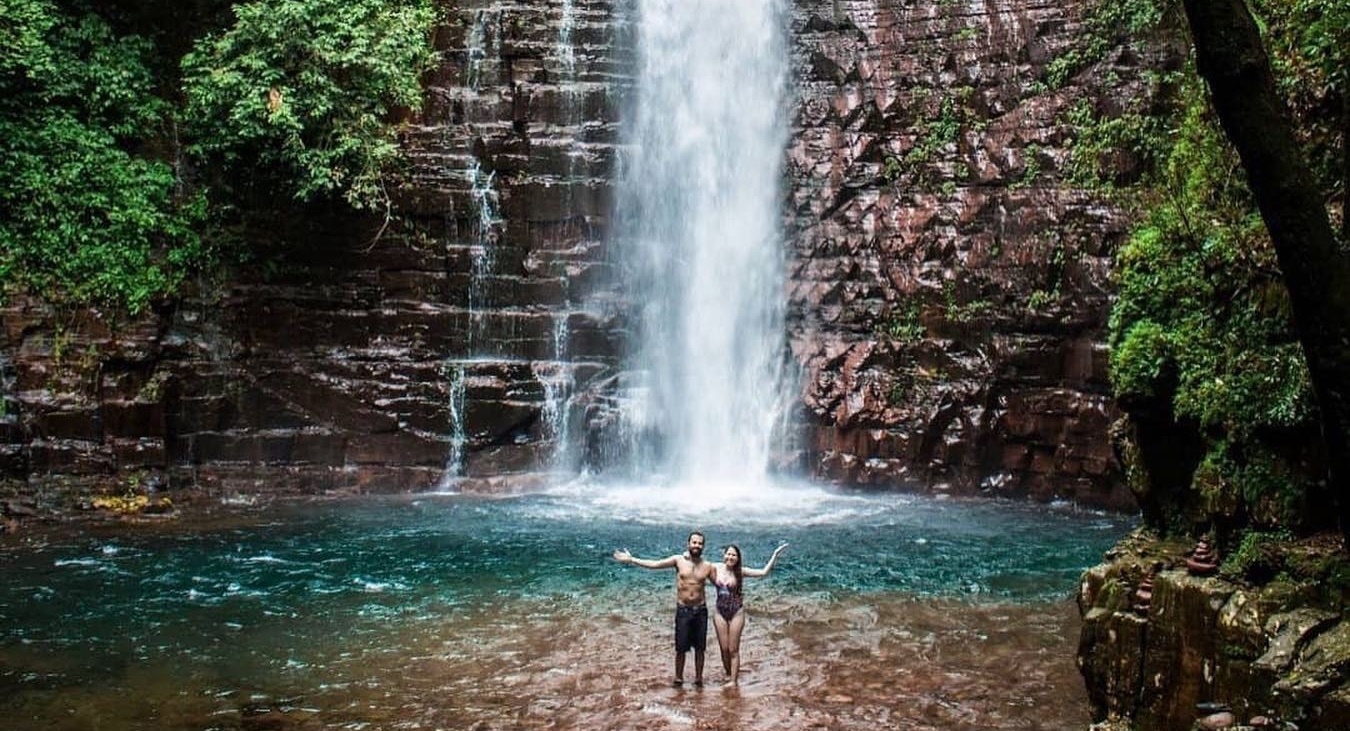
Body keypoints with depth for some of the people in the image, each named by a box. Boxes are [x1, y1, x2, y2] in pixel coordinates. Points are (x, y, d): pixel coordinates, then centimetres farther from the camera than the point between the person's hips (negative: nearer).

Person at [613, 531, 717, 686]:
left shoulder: (707, 566, 2)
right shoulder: (678, 560, -2)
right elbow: (654, 564, -3)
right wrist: (631, 560, -7)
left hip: (700, 611, 1)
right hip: (683, 611, -1)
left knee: (699, 648, 7)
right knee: (681, 648, 1)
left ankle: (698, 678, 19)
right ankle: (678, 679, 14)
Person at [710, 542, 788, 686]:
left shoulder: (740, 572, -7)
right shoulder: (716, 568, -3)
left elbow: (764, 572, -9)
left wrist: (775, 554, -12)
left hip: (736, 612, -2)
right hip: (720, 613, 2)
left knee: (733, 649, 2)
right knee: (724, 648, 7)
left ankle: (734, 680, 9)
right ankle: (728, 674, 25)